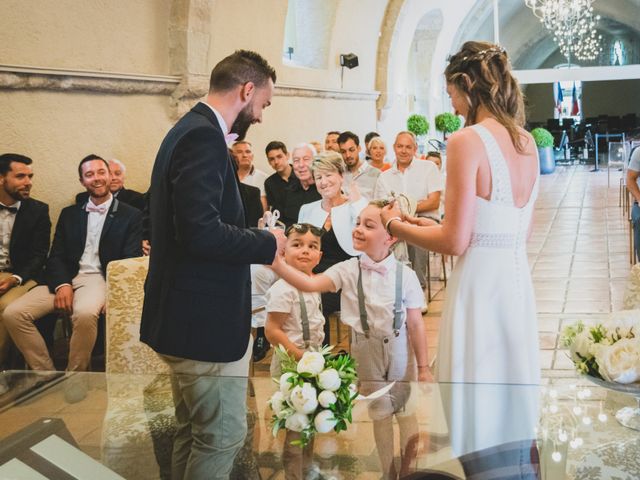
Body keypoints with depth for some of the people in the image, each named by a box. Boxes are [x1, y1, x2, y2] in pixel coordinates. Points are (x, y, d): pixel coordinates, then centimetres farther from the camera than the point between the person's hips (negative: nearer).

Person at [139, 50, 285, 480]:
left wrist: (254, 238, 10)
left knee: (194, 432, 21)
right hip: (206, 319, -11)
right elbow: (200, 231, -28)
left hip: (186, 314, 11)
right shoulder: (204, 137, -18)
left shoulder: (190, 129, 14)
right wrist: (266, 243, -14)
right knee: (224, 435, 1)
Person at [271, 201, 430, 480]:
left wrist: (423, 367, -6)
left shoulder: (405, 275, -14)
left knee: (406, 410, 11)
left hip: (400, 349, -1)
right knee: (379, 412, 14)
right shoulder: (348, 271, -10)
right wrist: (276, 263, -39)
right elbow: (310, 284, -25)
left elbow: (416, 324, -10)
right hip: (366, 350, 2)